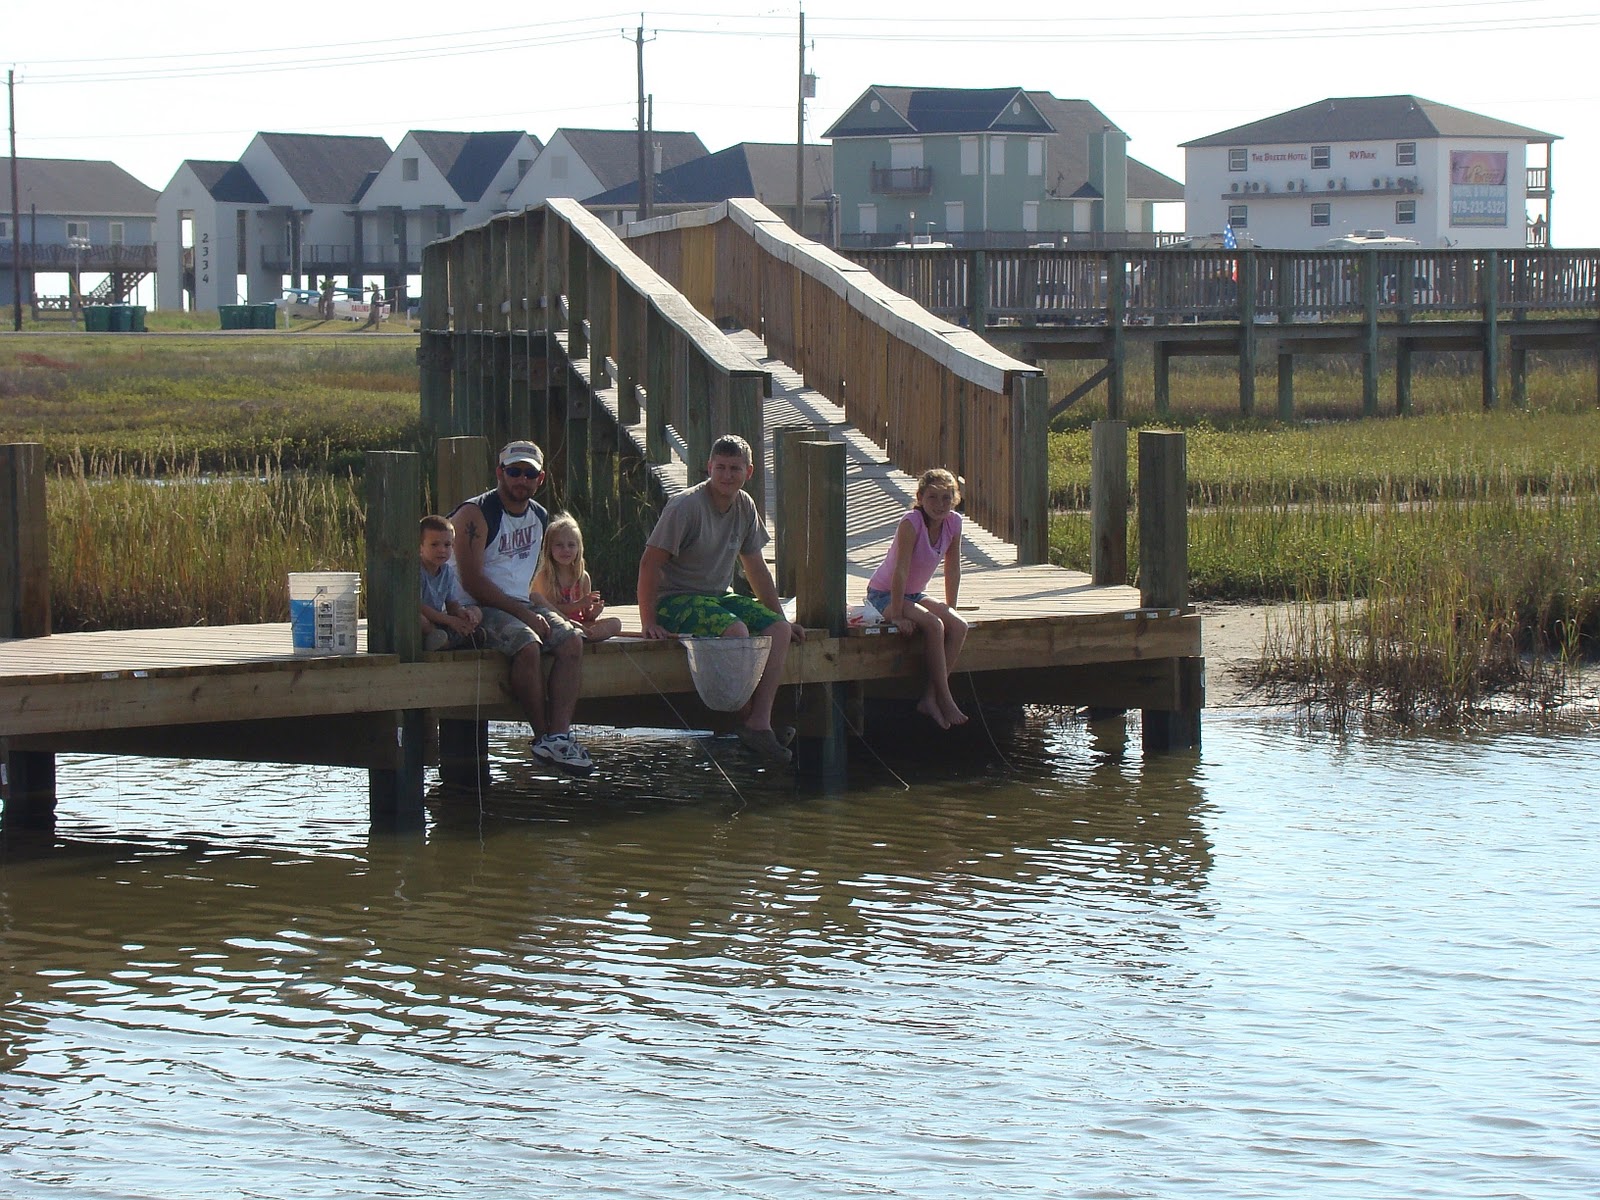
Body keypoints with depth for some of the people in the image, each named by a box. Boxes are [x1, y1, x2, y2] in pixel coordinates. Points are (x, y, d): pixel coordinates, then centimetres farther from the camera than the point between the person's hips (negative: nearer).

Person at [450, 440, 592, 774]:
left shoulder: (539, 516, 15)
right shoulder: (475, 514, -10)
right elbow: (472, 581, -17)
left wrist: (537, 606, 8)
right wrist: (523, 613, -19)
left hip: (523, 605, 7)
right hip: (480, 608, -7)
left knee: (571, 640, -19)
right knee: (528, 644, -33)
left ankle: (560, 734, -29)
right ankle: (544, 736, -21)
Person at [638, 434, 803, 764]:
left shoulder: (744, 506, 6)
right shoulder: (686, 506, -16)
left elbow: (756, 569, 17)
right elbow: (649, 563, -16)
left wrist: (780, 618, 18)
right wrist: (648, 621, -20)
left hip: (719, 597, 8)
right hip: (676, 601, -8)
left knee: (778, 629, -15)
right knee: (736, 630, -33)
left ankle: (759, 722, -23)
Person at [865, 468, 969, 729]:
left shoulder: (953, 523, -6)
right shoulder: (911, 523, -25)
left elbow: (952, 569, 4)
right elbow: (900, 571, -27)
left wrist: (949, 609, 5)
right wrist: (897, 615, -28)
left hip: (915, 594, 7)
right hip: (884, 594, -7)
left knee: (958, 627, -15)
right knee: (933, 625, -28)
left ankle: (930, 698, -14)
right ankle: (944, 700, -22)